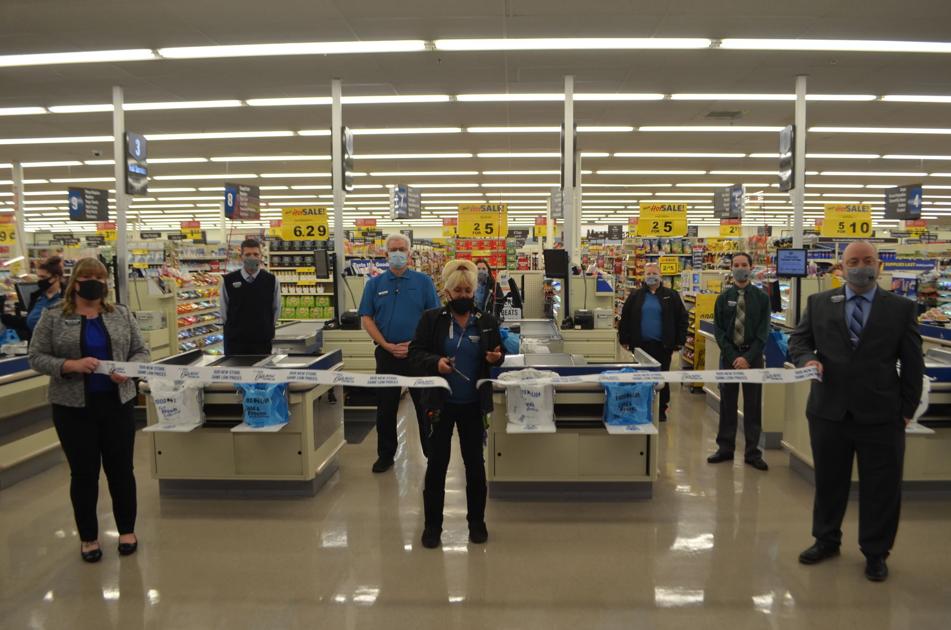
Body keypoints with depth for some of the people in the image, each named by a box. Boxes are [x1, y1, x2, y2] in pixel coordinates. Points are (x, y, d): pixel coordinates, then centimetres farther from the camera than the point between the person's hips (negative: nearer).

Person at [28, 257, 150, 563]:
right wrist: (71, 365, -19)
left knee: (121, 469, 9)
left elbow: (141, 351, 6)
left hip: (117, 404, 2)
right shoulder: (52, 317, -1)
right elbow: (37, 357, -3)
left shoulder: (122, 315, 4)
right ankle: (88, 536, 24)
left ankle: (127, 530, 25)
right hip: (73, 408, -1)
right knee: (84, 473, 8)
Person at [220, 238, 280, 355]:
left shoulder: (271, 280, -3)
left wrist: (266, 328, 8)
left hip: (262, 341, 0)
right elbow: (223, 310, 7)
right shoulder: (228, 280, -4)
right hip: (234, 341, 0)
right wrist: (232, 327, 9)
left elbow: (276, 309, 7)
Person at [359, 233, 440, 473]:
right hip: (387, 354, 2)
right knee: (386, 408, 10)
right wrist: (388, 346, -10)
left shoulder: (423, 281, 2)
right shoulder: (374, 284, 6)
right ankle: (386, 455, 24)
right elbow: (367, 319, 1)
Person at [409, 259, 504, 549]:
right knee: (437, 463, 6)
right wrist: (435, 362, -21)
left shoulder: (487, 321, 2)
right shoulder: (431, 319, -4)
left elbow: (499, 354, 12)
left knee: (475, 462, 12)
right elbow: (415, 353, -2)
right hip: (441, 402, -1)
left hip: (473, 404, 2)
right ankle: (432, 524, 21)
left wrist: (496, 357, -12)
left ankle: (476, 521, 29)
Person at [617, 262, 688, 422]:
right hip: (641, 345, 1)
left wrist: (680, 341, -1)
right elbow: (625, 319, 7)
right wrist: (624, 339, 1)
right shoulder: (635, 296, 6)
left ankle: (661, 410, 18)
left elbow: (682, 318, 4)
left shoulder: (671, 296, 4)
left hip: (663, 346, -1)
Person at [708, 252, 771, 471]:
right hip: (729, 356, 1)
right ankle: (725, 448, 16)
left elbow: (763, 332, -3)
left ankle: (752, 452, 12)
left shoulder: (762, 298, 2)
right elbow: (718, 331, 1)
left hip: (753, 356, -1)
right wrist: (732, 356, -10)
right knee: (727, 403, 6)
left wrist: (748, 358, -13)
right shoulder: (723, 298, 5)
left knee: (753, 405, 4)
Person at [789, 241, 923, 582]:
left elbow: (912, 363, 3)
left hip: (881, 415, -1)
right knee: (828, 481, 15)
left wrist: (907, 409, 0)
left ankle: (875, 552, 27)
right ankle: (826, 540, 34)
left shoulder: (901, 308, 1)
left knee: (881, 488, 8)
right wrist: (807, 359, -14)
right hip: (829, 411, 1)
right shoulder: (818, 303, 4)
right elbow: (798, 339, 8)